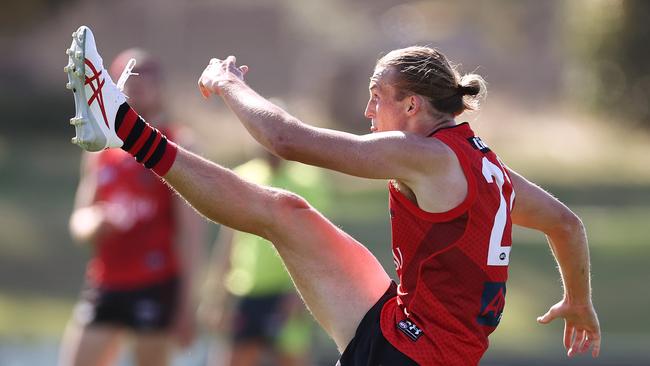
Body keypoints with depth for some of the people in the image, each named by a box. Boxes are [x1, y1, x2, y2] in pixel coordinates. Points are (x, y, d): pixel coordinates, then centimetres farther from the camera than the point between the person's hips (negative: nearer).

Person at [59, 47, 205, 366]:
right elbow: (80, 220, 17)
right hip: (103, 286, 5)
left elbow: (190, 230, -6)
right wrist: (93, 223, -9)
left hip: (155, 287, -5)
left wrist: (186, 300, -13)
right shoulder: (101, 150, 14)